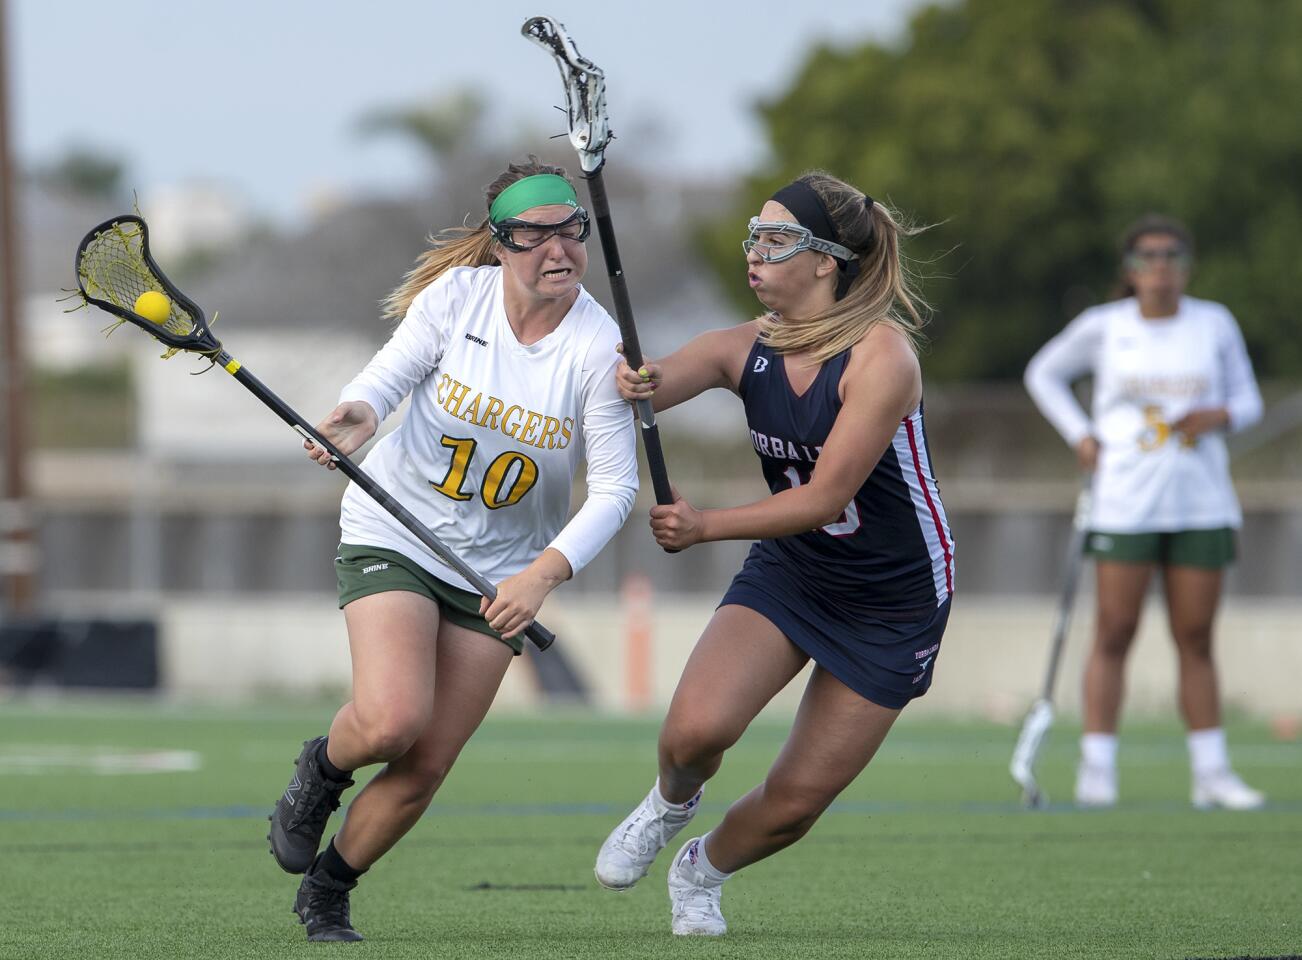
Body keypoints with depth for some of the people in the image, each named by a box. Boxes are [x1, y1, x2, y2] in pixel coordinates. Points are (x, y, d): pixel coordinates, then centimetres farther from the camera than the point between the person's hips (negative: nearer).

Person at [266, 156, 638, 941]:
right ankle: (323, 768, 12)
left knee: (427, 766, 0)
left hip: (502, 569, 1)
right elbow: (389, 375, -7)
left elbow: (615, 488, -15)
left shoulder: (598, 347, -16)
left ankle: (328, 889, 25)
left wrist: (544, 575, -28)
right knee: (392, 721, -24)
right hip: (394, 532, -1)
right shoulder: (456, 296, -14)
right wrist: (361, 413, -32)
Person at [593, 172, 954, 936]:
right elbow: (640, 385, -22)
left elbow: (824, 497, -27)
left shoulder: (882, 355, -24)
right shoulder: (747, 349, -7)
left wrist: (707, 526, -33)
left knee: (793, 804, -1)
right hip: (789, 573, 4)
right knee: (695, 731, -22)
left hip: (893, 606, -4)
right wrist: (635, 388, -46)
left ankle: (705, 870, 32)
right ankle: (671, 804, 14)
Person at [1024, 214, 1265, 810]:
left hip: (1202, 507, 2)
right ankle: (1096, 771, 0)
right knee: (1114, 634, -3)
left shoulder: (1215, 324, 4)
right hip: (1125, 506, -2)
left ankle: (1211, 773, 8)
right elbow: (1043, 373, 16)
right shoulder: (1102, 327, 1)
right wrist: (1080, 435, 4)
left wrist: (1219, 415, -10)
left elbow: (1246, 400, 12)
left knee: (1196, 639, 4)